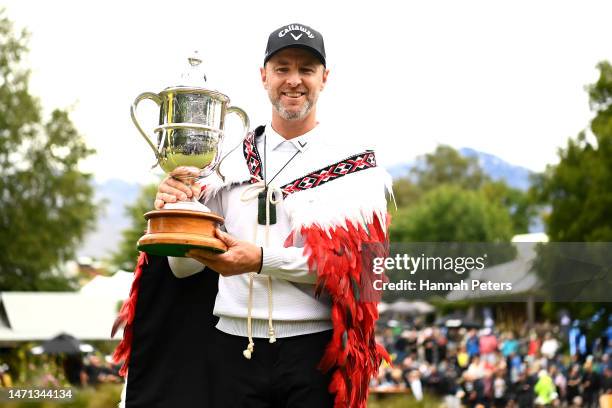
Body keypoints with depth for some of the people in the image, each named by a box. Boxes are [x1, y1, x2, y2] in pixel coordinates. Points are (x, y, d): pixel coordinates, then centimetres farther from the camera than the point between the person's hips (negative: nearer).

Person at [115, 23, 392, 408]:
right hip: (233, 347, 2)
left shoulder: (354, 165, 3)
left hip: (317, 348, -2)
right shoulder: (230, 165, 11)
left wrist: (262, 260, -20)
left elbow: (354, 259, -11)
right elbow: (185, 265, 9)